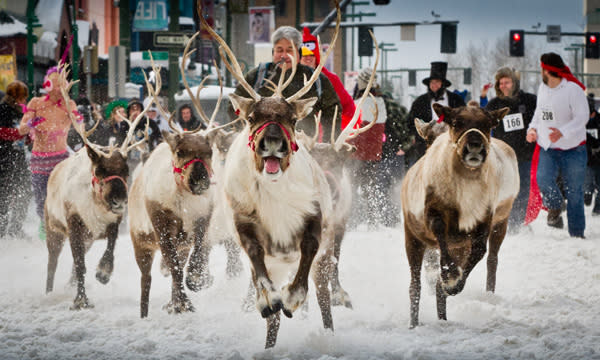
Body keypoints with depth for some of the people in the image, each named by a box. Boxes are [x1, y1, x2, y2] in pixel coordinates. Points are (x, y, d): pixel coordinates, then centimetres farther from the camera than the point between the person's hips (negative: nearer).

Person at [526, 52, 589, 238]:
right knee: (543, 180, -19)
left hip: (572, 149, -4)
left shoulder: (573, 89, -14)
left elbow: (582, 117, -19)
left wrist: (562, 132, -33)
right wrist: (532, 128, 3)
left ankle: (577, 233, 9)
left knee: (574, 192, -1)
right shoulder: (543, 88, 7)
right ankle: (554, 209, 10)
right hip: (548, 148, 5)